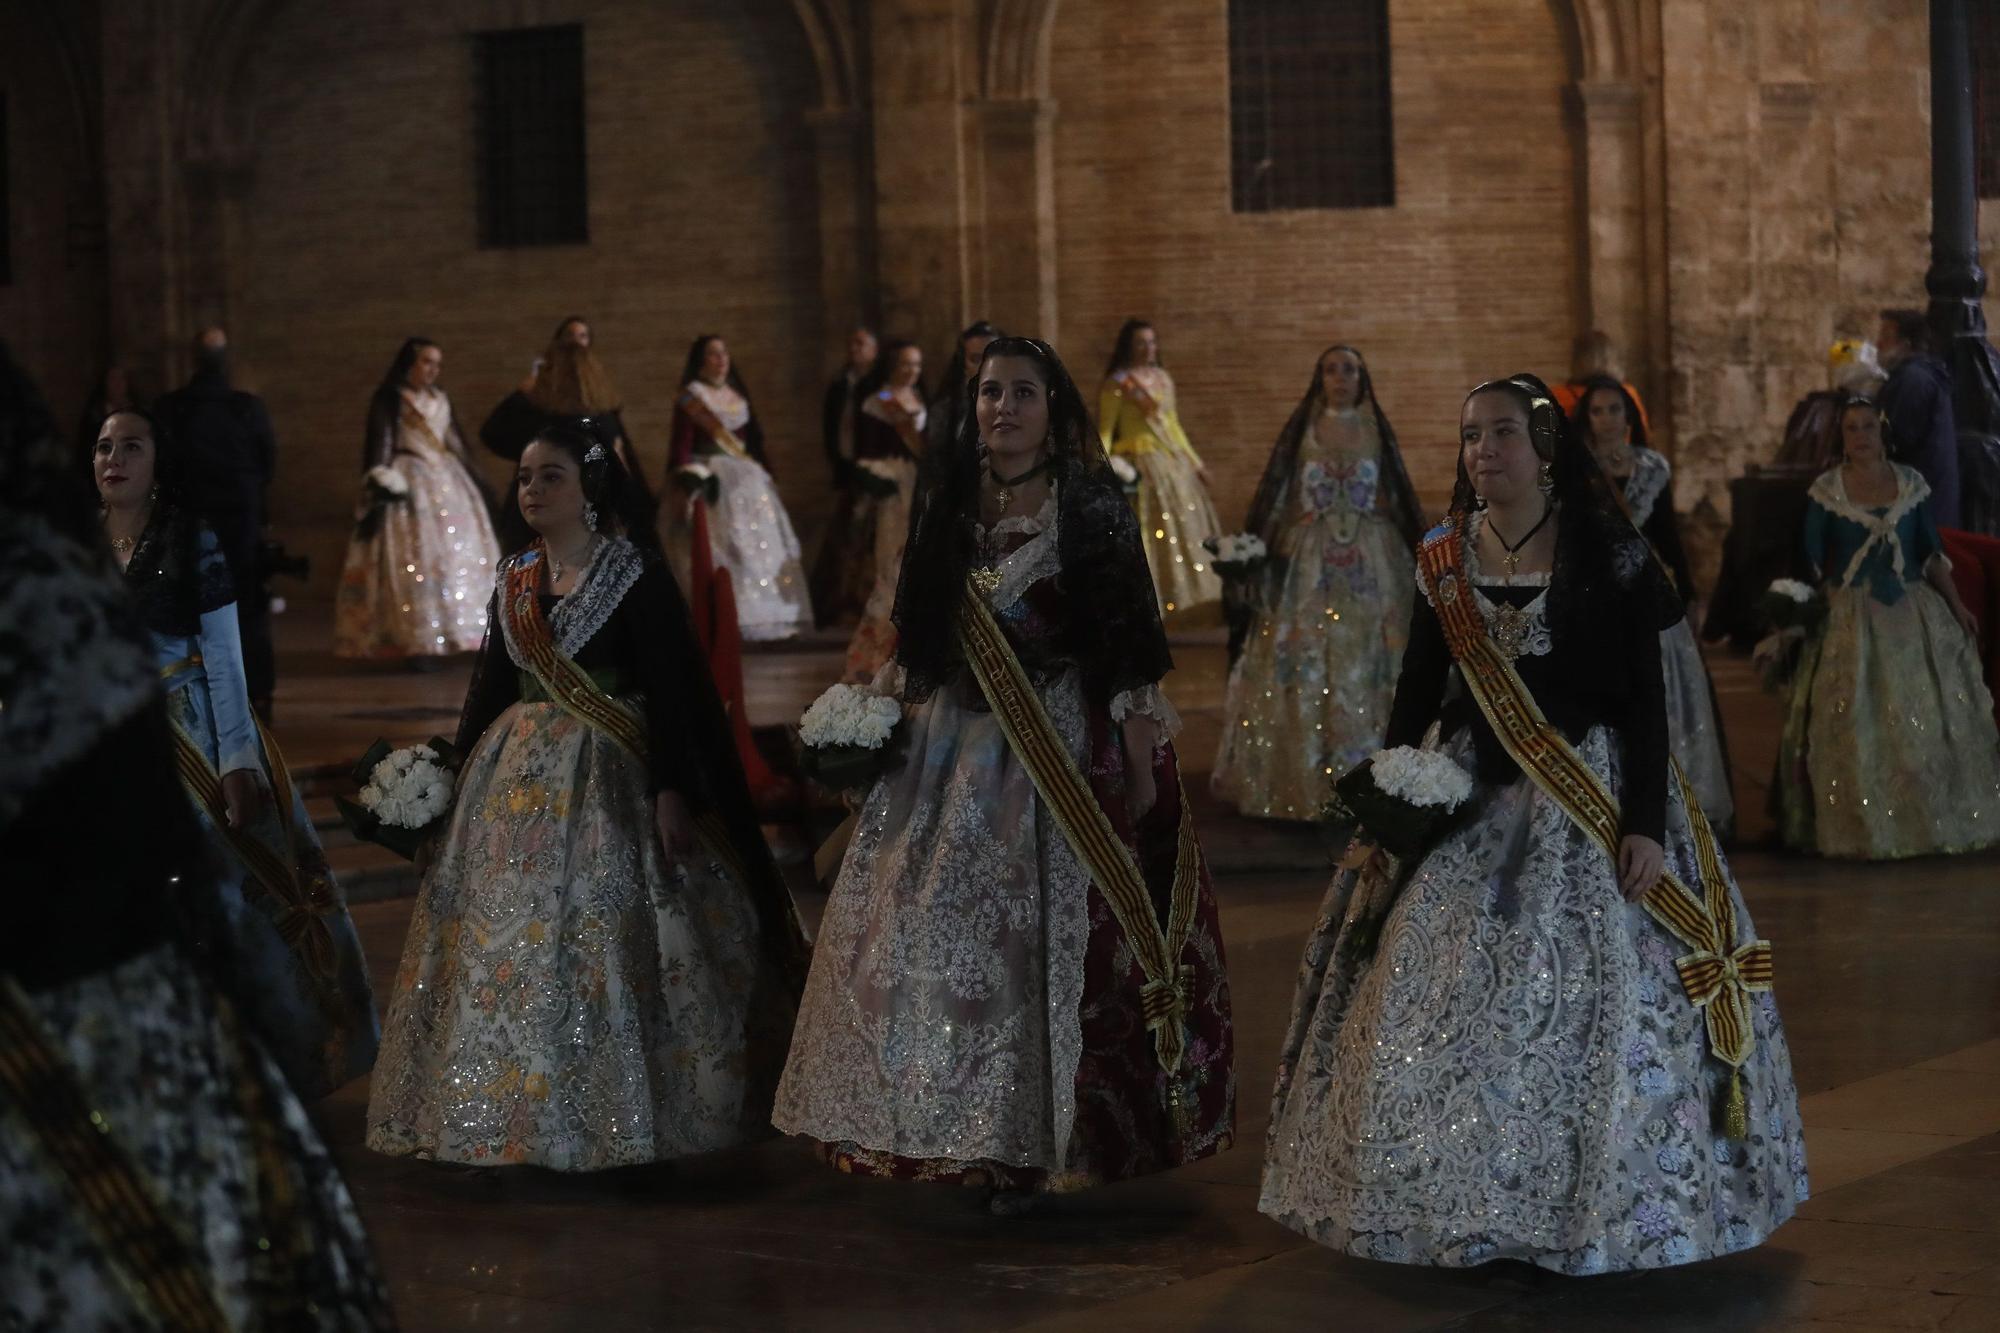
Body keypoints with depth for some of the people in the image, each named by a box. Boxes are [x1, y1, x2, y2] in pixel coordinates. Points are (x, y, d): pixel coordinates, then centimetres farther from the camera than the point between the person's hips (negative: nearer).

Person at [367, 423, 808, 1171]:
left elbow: (668, 689, -10)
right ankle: (511, 1119, 12)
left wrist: (672, 789, -17)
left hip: (610, 780, -6)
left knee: (605, 947, -6)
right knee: (504, 944, 3)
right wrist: (457, 774, 16)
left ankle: (614, 1120, 4)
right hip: (516, 778, 6)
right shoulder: (515, 583, 11)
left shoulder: (634, 575, -6)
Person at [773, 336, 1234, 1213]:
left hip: (1065, 752, -5)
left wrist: (1140, 768, -13)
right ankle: (962, 1132, 16)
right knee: (934, 933, 3)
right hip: (954, 747, 5)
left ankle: (1033, 1142, 6)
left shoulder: (1090, 508, -5)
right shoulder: (951, 507, 9)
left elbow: (1129, 647, -8)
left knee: (1046, 938, -5)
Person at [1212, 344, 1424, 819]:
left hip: (1370, 565, 1)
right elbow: (1277, 498, 3)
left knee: (1365, 669, -2)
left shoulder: (1376, 432, 7)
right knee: (1302, 669, -2)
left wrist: (1421, 557, 7)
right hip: (1309, 563, -1)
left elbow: (1396, 500, 10)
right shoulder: (1301, 432, 4)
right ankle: (1301, 778, 5)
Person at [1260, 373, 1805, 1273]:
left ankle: (1597, 1202, 9)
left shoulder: (1608, 557, -7)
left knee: (1589, 998, -5)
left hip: (1590, 802, -4)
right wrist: (1380, 818, 8)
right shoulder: (1442, 560, 5)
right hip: (1469, 798, 4)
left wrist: (1645, 824, -16)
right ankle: (1459, 1199, 16)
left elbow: (1645, 701, -8)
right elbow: (1417, 692, 10)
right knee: (1444, 1004, 4)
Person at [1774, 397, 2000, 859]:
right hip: (1851, 616, -2)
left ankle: (1934, 818, 18)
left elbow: (1932, 553, 7)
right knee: (1856, 725, -1)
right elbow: (1811, 560, 0)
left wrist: (1956, 604, 0)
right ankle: (1865, 826, 9)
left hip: (1914, 611, 2)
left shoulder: (1911, 483, 4)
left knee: (1927, 718, 5)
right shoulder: (1825, 490, -2)